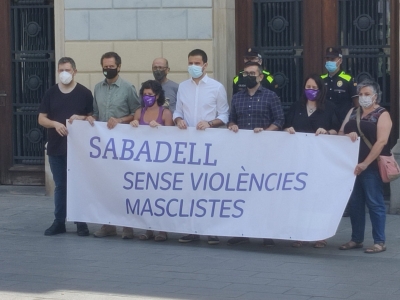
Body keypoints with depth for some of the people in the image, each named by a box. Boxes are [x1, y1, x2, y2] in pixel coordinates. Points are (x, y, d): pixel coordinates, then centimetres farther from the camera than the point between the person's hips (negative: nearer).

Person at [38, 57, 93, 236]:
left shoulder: (84, 93, 0)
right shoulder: (51, 93, 6)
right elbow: (41, 119, 4)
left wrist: (81, 118, -17)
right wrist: (55, 124, -16)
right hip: (56, 147, 3)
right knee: (60, 186, 8)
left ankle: (81, 222, 8)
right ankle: (59, 222, 13)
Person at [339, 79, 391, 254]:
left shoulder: (382, 115, -5)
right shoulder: (353, 112, 14)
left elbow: (381, 141, -15)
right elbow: (340, 133, 12)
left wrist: (365, 163, -21)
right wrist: (348, 135, -14)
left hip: (371, 166, -6)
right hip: (352, 165, 6)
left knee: (374, 203, -4)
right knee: (355, 203, 9)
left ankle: (379, 242, 1)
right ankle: (356, 239, 18)